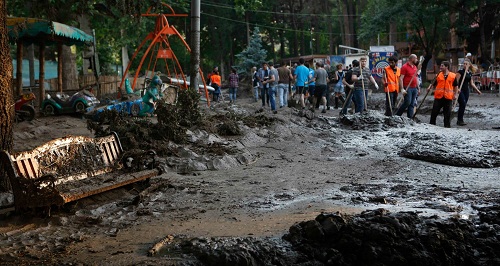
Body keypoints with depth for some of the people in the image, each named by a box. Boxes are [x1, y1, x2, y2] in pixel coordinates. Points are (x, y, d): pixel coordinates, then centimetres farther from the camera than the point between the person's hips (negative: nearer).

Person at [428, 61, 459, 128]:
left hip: (448, 97, -1)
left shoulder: (453, 76, 3)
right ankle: (432, 124, 13)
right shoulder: (439, 75, 7)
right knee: (434, 111, 2)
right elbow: (434, 84, 13)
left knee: (447, 113, 4)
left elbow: (456, 86, 10)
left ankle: (447, 125, 14)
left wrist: (455, 94, 2)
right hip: (438, 97, 1)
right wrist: (430, 88, -6)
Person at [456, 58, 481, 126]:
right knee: (462, 104, -14)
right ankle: (460, 120, -9)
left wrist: (477, 90, 15)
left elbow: (471, 83, 19)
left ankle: (460, 120, 13)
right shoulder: (461, 72, -7)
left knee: (463, 106, 7)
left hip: (466, 90, 6)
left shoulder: (470, 73, 12)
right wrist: (457, 88, -26)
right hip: (460, 90, -6)